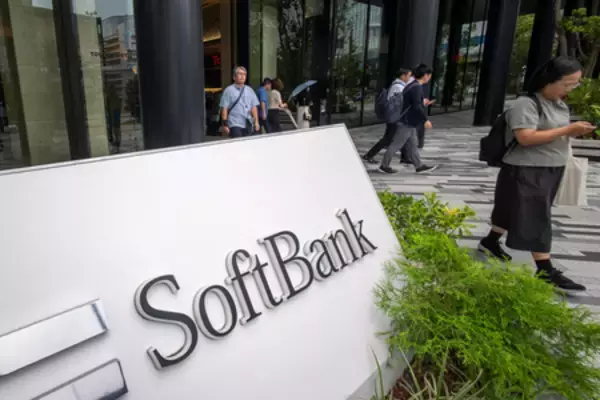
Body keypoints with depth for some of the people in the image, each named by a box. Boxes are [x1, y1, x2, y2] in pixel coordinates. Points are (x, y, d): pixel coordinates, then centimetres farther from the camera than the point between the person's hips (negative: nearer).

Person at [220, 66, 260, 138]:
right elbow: (224, 108, -6)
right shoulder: (229, 90, -3)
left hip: (248, 125, 5)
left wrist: (256, 122, 6)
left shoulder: (249, 90, 12)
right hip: (235, 124, -5)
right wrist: (225, 124, -9)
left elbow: (254, 107, 12)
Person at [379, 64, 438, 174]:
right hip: (406, 122, -10)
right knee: (396, 144, -2)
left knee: (412, 145, 12)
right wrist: (426, 120, -21)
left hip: (409, 122, 10)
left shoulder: (412, 85, 13)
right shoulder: (417, 87, -18)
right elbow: (417, 106, -25)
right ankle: (384, 166, 6)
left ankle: (419, 166, 19)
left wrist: (421, 102, 33)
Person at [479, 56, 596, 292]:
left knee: (514, 211, 17)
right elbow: (526, 138, -26)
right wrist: (567, 130, -21)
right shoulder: (526, 104, -16)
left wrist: (576, 132, 2)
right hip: (527, 172, -9)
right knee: (535, 218, -6)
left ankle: (490, 242, 33)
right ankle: (546, 271, -2)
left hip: (552, 169, 9)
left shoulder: (559, 104, 13)